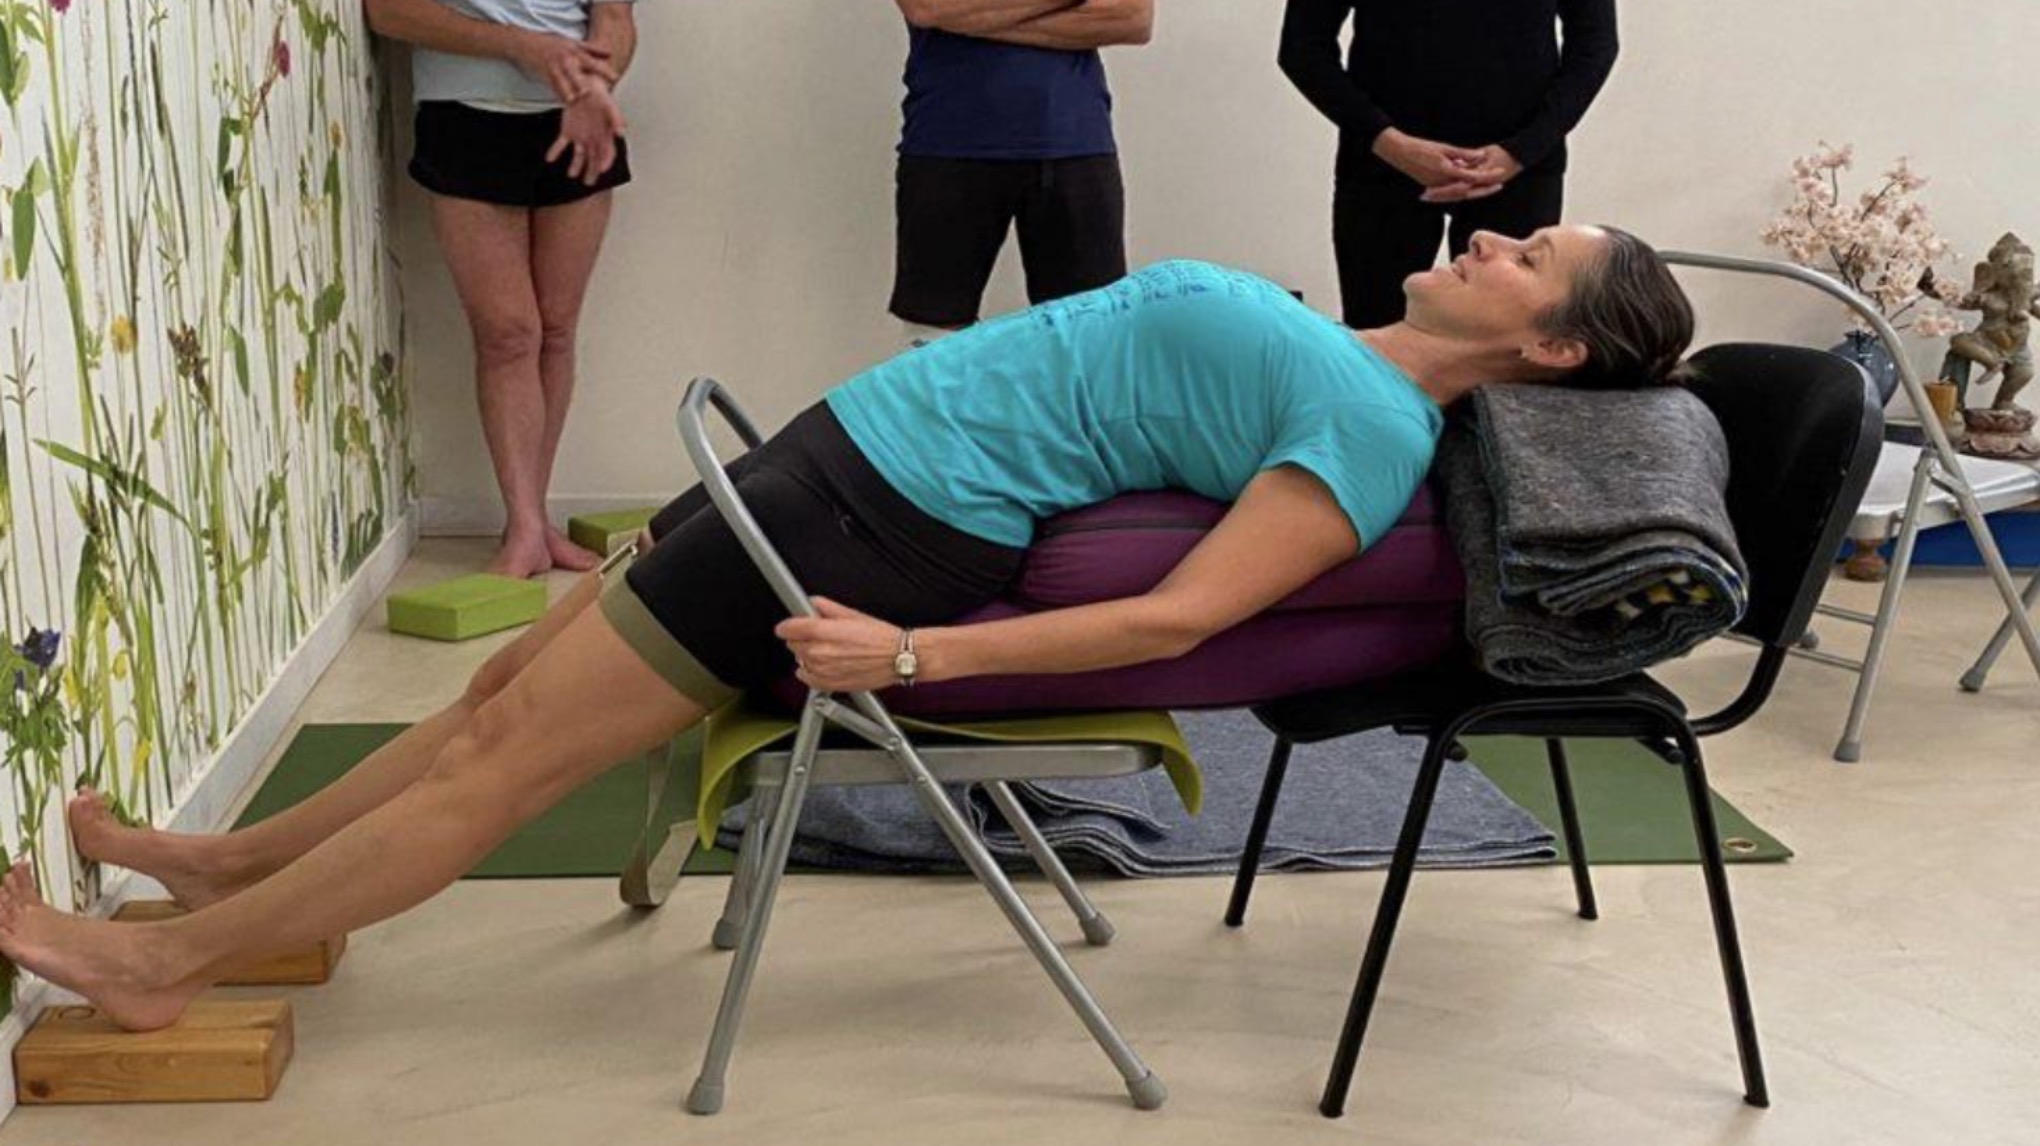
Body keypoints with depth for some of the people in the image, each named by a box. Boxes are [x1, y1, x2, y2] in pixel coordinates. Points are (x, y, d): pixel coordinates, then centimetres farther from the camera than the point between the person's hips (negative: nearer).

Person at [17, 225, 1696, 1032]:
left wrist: (914, 655, -26)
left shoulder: (1372, 433, -16)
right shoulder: (1341, 361, 12)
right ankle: (231, 861, 31)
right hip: (856, 440, 9)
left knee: (506, 754, -2)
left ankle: (168, 960, 13)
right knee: (512, 682, 15)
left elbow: (1179, 616, -24)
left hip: (893, 517, -9)